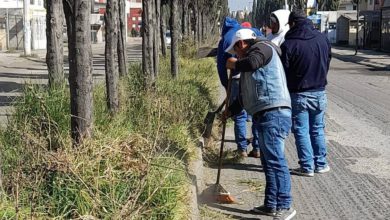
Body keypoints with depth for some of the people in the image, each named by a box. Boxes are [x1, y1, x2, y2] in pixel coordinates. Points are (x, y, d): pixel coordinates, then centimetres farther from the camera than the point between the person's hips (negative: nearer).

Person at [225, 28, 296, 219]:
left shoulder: (262, 47, 1)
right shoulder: (253, 54, 30)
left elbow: (251, 63, -24)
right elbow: (246, 94, 37)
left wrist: (234, 64, -3)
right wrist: (231, 110, 44)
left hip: (274, 113, -11)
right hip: (266, 115, 11)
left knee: (275, 160, -13)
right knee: (268, 161, 12)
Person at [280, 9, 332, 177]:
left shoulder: (289, 44, -16)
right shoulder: (322, 39, 0)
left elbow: (283, 72, -11)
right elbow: (327, 63, 10)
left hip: (299, 95, -5)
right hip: (319, 92, 5)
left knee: (301, 131, 4)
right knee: (318, 130, 15)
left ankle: (307, 167, 7)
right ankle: (321, 164, 21)